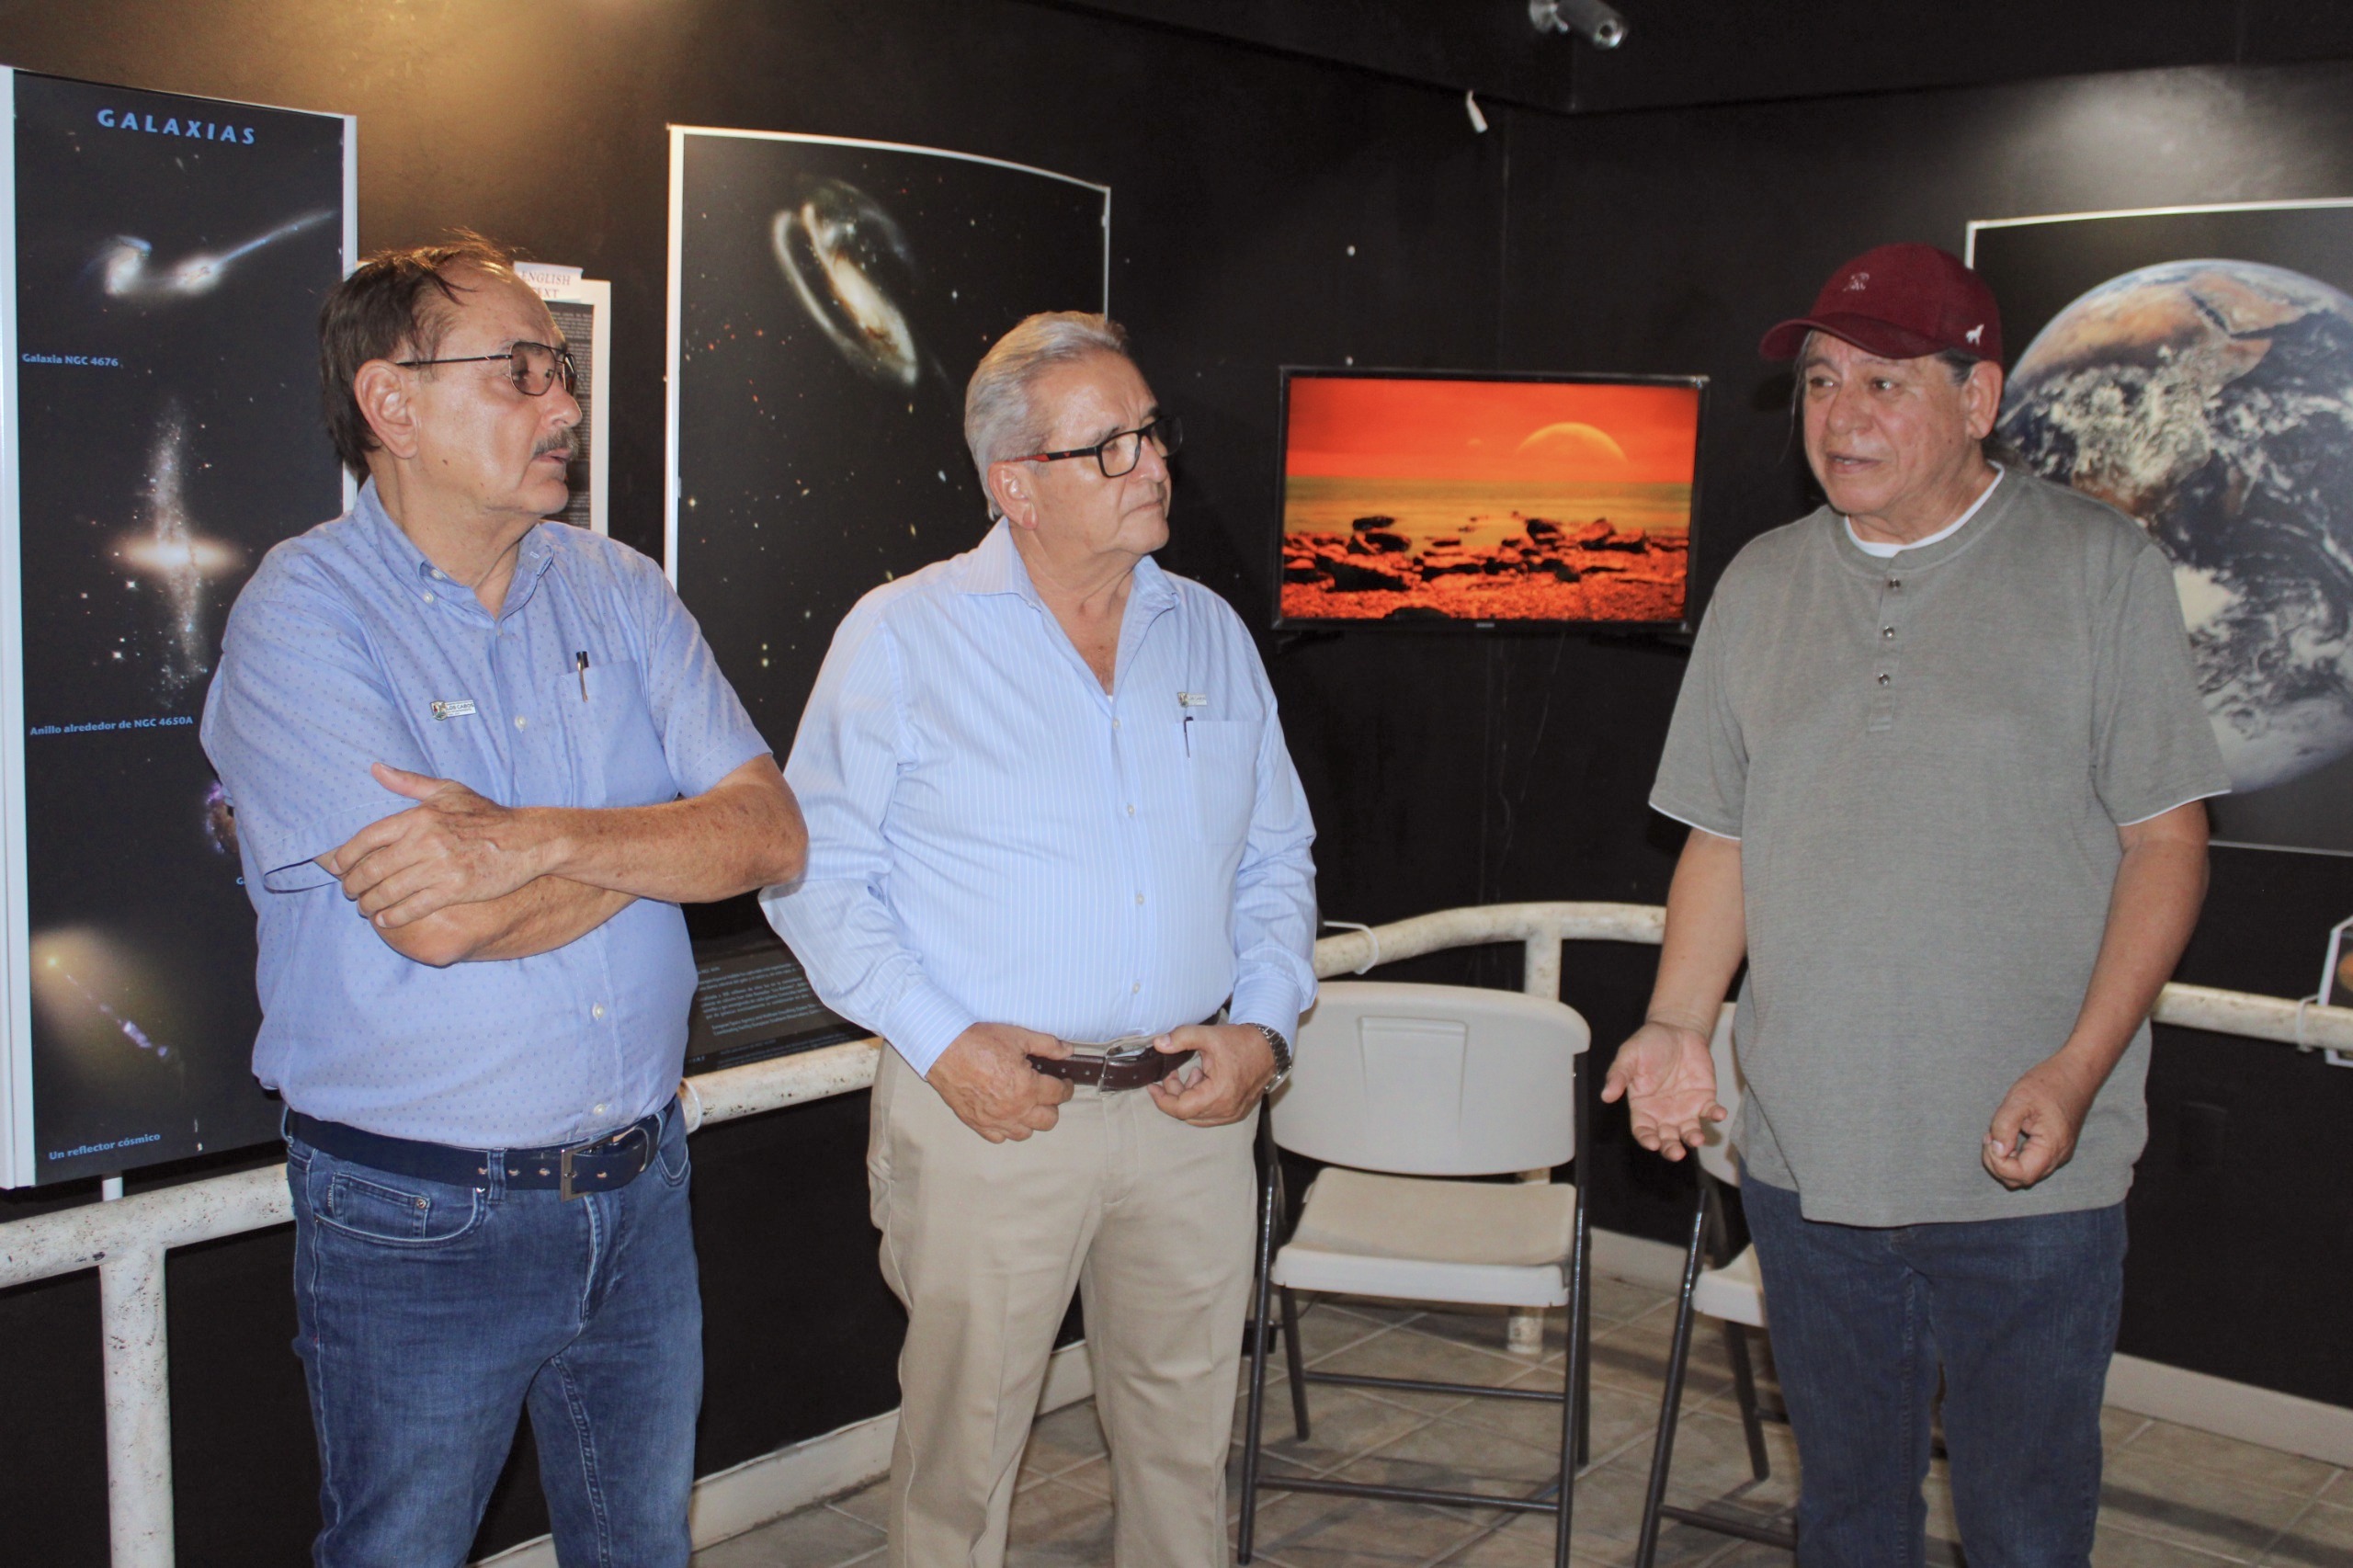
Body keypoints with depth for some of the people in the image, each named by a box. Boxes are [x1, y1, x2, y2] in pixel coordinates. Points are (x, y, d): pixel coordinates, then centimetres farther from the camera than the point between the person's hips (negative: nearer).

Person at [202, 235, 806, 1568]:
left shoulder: (621, 593, 4)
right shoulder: (304, 613, -13)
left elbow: (775, 836, -6)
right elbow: (435, 923, -25)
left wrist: (543, 839, -21)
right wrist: (663, 836, -10)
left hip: (641, 1191, 5)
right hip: (418, 1221, -5)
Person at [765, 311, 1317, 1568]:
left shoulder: (1212, 635, 9)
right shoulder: (900, 637, -4)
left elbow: (1276, 860, 15)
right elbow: (816, 871, -5)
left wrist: (1263, 1027, 0)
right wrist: (942, 1041, -14)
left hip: (1190, 1110, 4)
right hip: (986, 1110, -4)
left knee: (1185, 1433, 15)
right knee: (962, 1442, 7)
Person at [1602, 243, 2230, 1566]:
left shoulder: (2102, 564, -3)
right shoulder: (1763, 584, 9)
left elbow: (2166, 838, -6)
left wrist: (2076, 1070, -16)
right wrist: (1679, 1026, -3)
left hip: (2027, 1174, -3)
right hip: (1807, 1160, 4)